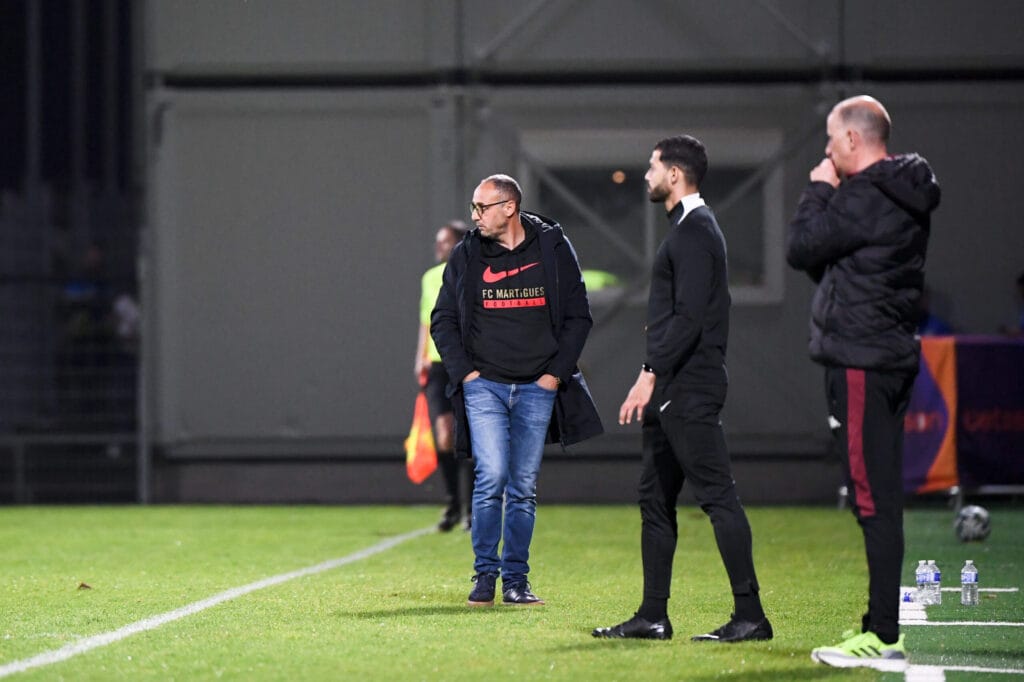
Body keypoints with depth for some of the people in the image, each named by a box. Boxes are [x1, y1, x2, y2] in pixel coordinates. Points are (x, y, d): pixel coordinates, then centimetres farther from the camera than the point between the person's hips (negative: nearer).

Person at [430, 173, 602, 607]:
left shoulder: (553, 250, 2)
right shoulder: (466, 256, 4)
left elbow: (578, 317, 7)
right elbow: (442, 321, 11)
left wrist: (556, 373, -1)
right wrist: (465, 372, -1)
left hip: (537, 390, 0)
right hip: (484, 387, 0)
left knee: (524, 487, 3)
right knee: (491, 478, -13)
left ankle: (516, 579, 11)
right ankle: (485, 576, -3)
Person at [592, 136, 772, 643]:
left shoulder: (694, 231, -13)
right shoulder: (686, 229, 19)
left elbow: (689, 316, -21)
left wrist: (650, 374, -23)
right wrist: (653, 377, 20)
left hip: (689, 391, -11)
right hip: (673, 391, 11)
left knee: (717, 495, -10)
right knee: (655, 498, 12)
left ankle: (750, 615, -11)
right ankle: (652, 616, 16)